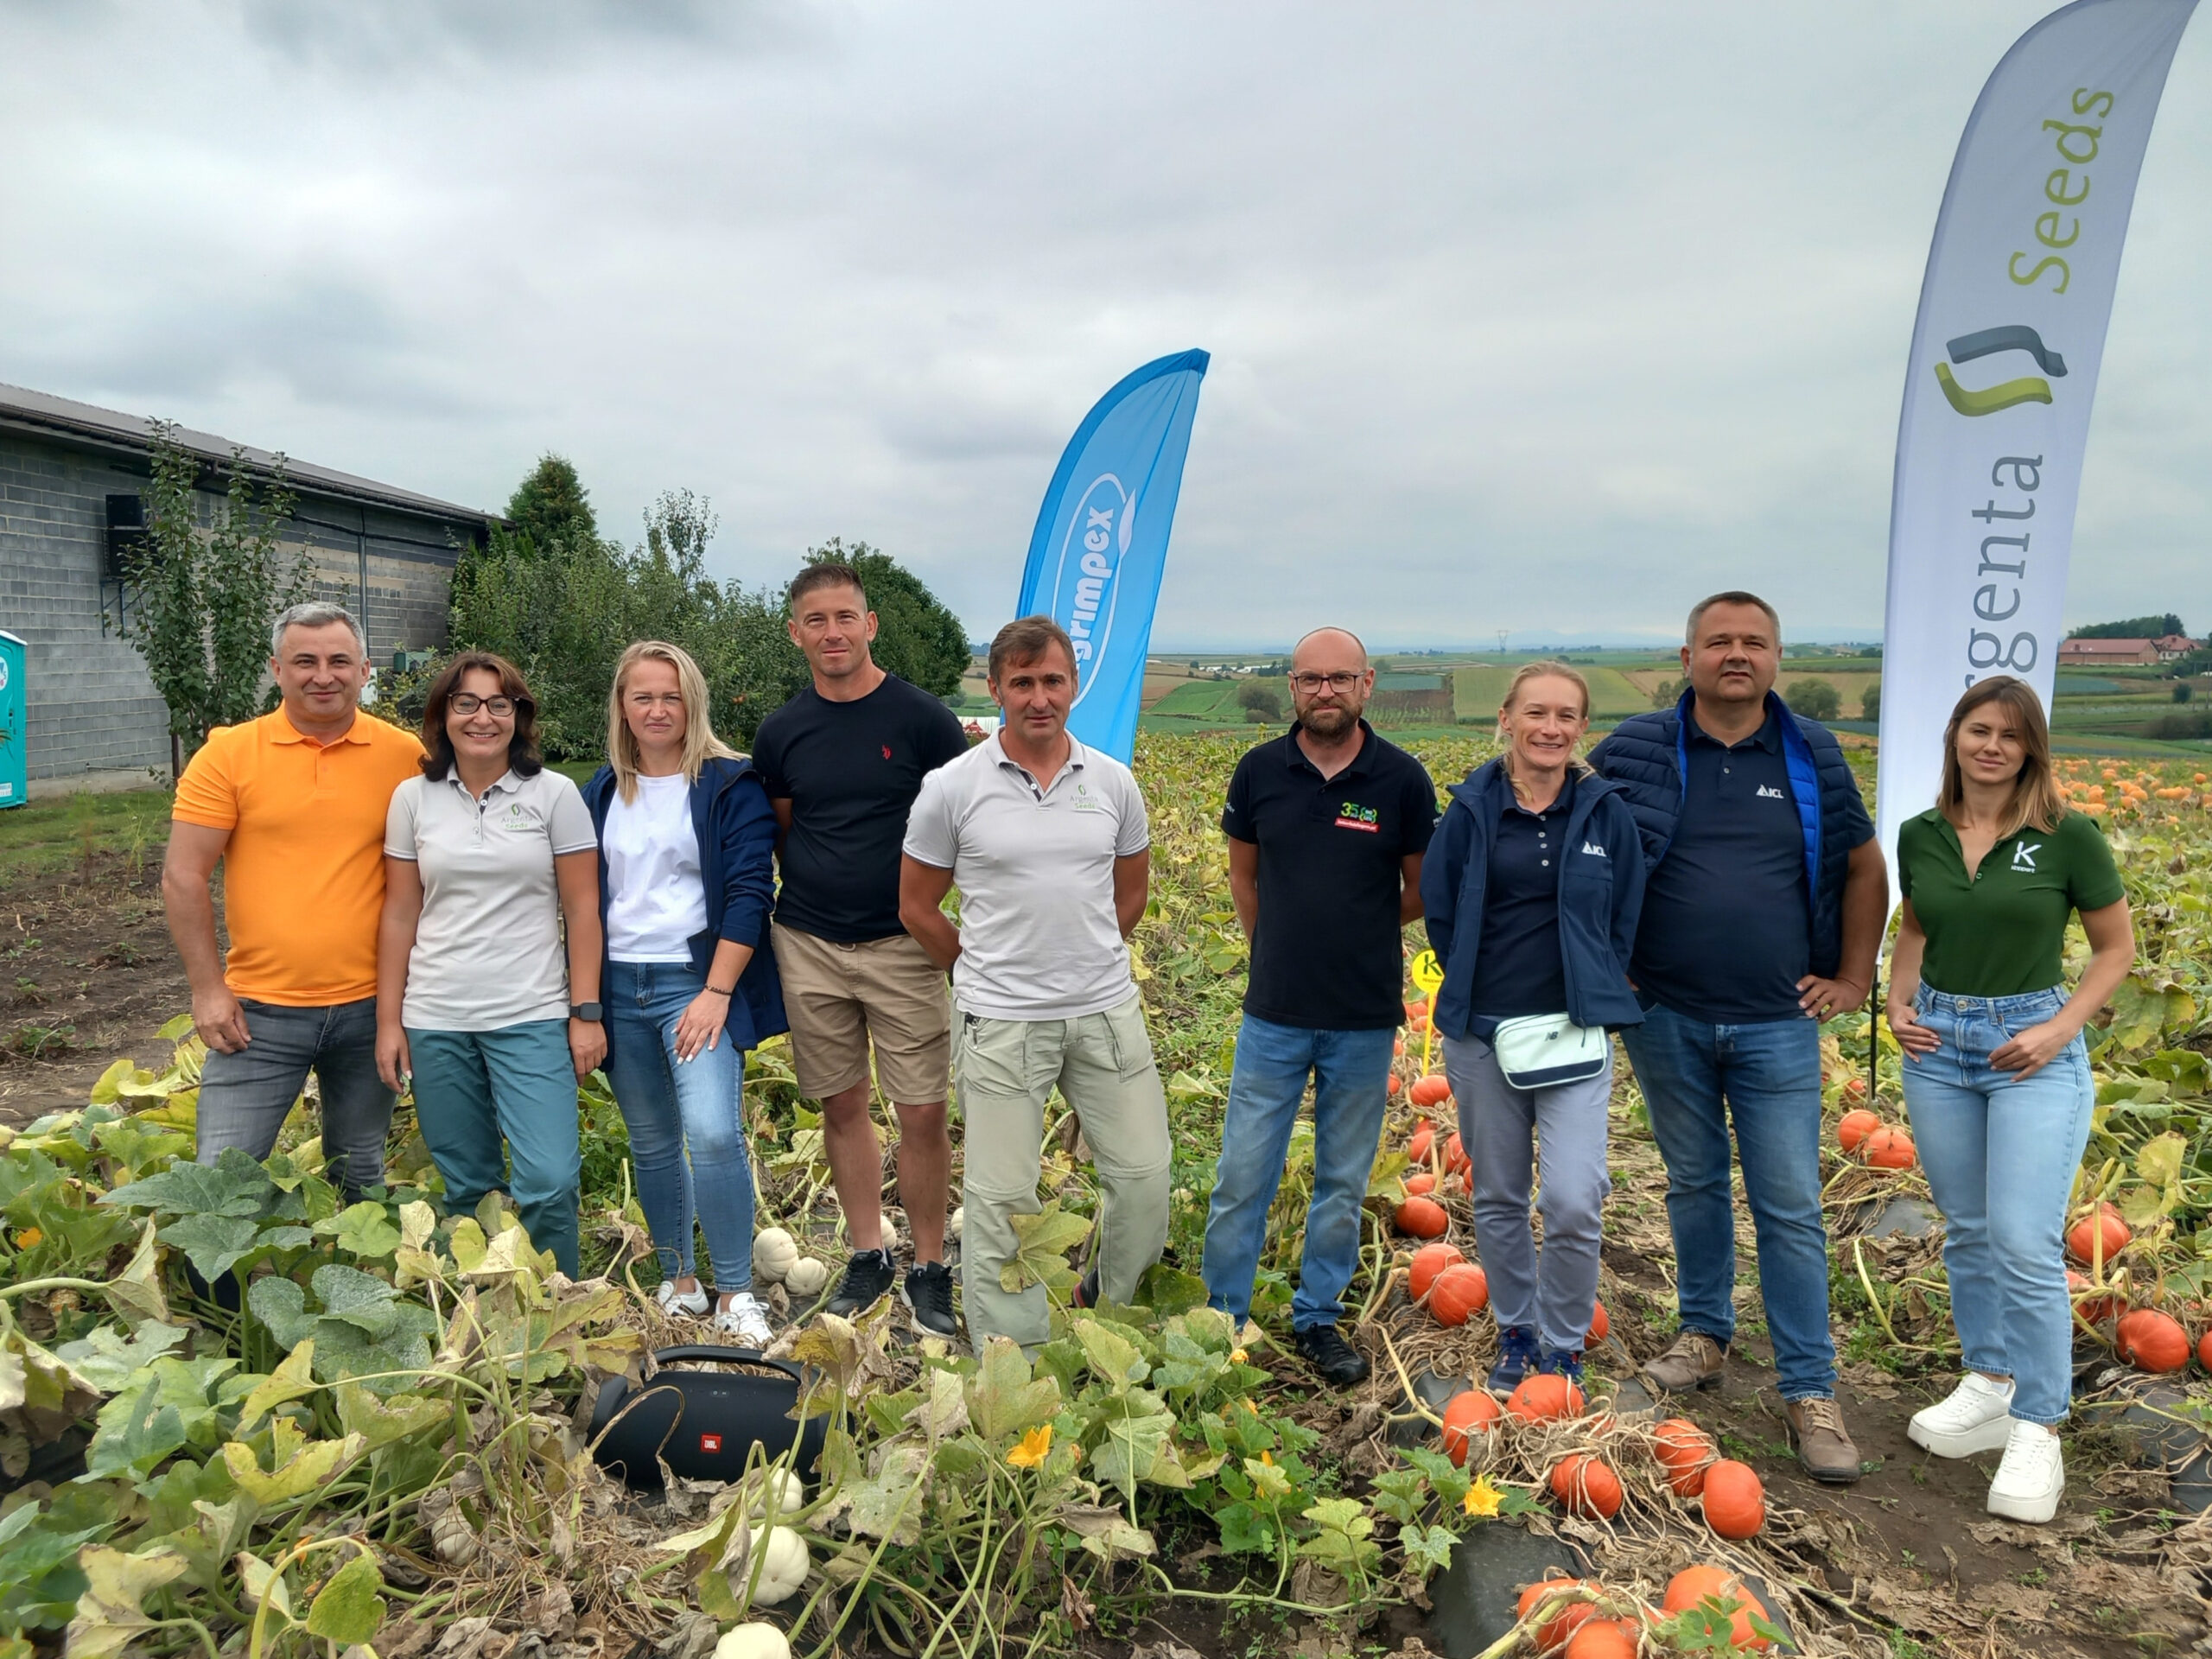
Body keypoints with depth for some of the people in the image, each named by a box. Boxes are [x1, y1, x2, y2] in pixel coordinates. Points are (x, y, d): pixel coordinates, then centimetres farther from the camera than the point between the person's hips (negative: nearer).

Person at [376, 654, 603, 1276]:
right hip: (436, 1022, 2)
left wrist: (586, 1012, -5)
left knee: (548, 1184, -10)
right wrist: (389, 1021, 5)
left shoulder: (554, 794, 0)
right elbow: (399, 914, 8)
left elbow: (581, 909, 0)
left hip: (532, 1017, -2)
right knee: (465, 1188, 10)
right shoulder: (413, 798, 6)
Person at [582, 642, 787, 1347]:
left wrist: (717, 992, -16)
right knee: (652, 1142, 11)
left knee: (713, 1131, -19)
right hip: (618, 985, 5)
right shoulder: (602, 791, 12)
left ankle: (735, 1294, -6)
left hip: (695, 980, -5)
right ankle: (677, 1280, 25)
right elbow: (584, 895, 16)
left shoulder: (730, 784, -3)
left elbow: (749, 891, -9)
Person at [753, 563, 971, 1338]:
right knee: (843, 1105, 12)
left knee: (923, 1113, 0)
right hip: (809, 946, 3)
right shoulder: (780, 733, 4)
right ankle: (867, 1254, 28)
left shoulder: (922, 719, -5)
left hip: (901, 945, -3)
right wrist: (815, 890, 3)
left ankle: (929, 1268, 17)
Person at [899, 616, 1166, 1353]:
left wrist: (1083, 960, 12)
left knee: (1143, 1174, 8)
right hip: (1001, 1023, -3)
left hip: (1107, 1011, 3)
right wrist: (991, 975, 6)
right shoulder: (952, 788, -6)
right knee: (1002, 1198, 3)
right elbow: (917, 907, 3)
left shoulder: (1112, 782, 3)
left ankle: (1108, 1308, 35)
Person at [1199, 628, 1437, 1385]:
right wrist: (1283, 950, 9)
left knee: (1344, 1181, 12)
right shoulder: (1259, 770, -1)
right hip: (1274, 1012, 1)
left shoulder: (1402, 779, -5)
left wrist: (1356, 932, 9)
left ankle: (1319, 1317, 29)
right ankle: (1221, 1316, 21)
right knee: (1242, 1175, 5)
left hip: (1365, 1019, 0)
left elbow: (1421, 893, 6)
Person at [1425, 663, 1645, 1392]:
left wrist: (1593, 999, 3)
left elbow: (1627, 919, 8)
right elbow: (1440, 914, 6)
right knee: (1497, 1199, 12)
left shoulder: (1606, 811, 0)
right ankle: (1515, 1332, 33)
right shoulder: (1472, 809, -1)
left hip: (1574, 1032, -1)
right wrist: (1479, 988, 3)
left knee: (1573, 1202, -10)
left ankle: (1563, 1347, 12)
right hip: (1482, 1032, 1)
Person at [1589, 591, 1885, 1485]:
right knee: (1694, 1184, 15)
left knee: (1791, 1207, 2)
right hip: (1666, 1018, 0)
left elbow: (1863, 869, 13)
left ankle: (1810, 1390, 12)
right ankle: (1706, 1335, 32)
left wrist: (1853, 979, 8)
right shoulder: (1636, 750, -2)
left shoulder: (1812, 757, 3)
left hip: (1777, 1025, 0)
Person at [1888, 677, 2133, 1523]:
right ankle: (1988, 1384, 29)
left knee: (2025, 1245, -10)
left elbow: (2117, 947, 0)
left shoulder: (2069, 837, -9)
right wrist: (1898, 1003, 1)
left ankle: (2038, 1431, 3)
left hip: (2032, 1052, -4)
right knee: (1967, 1233, 14)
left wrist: (2060, 1028, -12)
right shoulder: (1920, 835, 2)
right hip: (1938, 1047, 4)